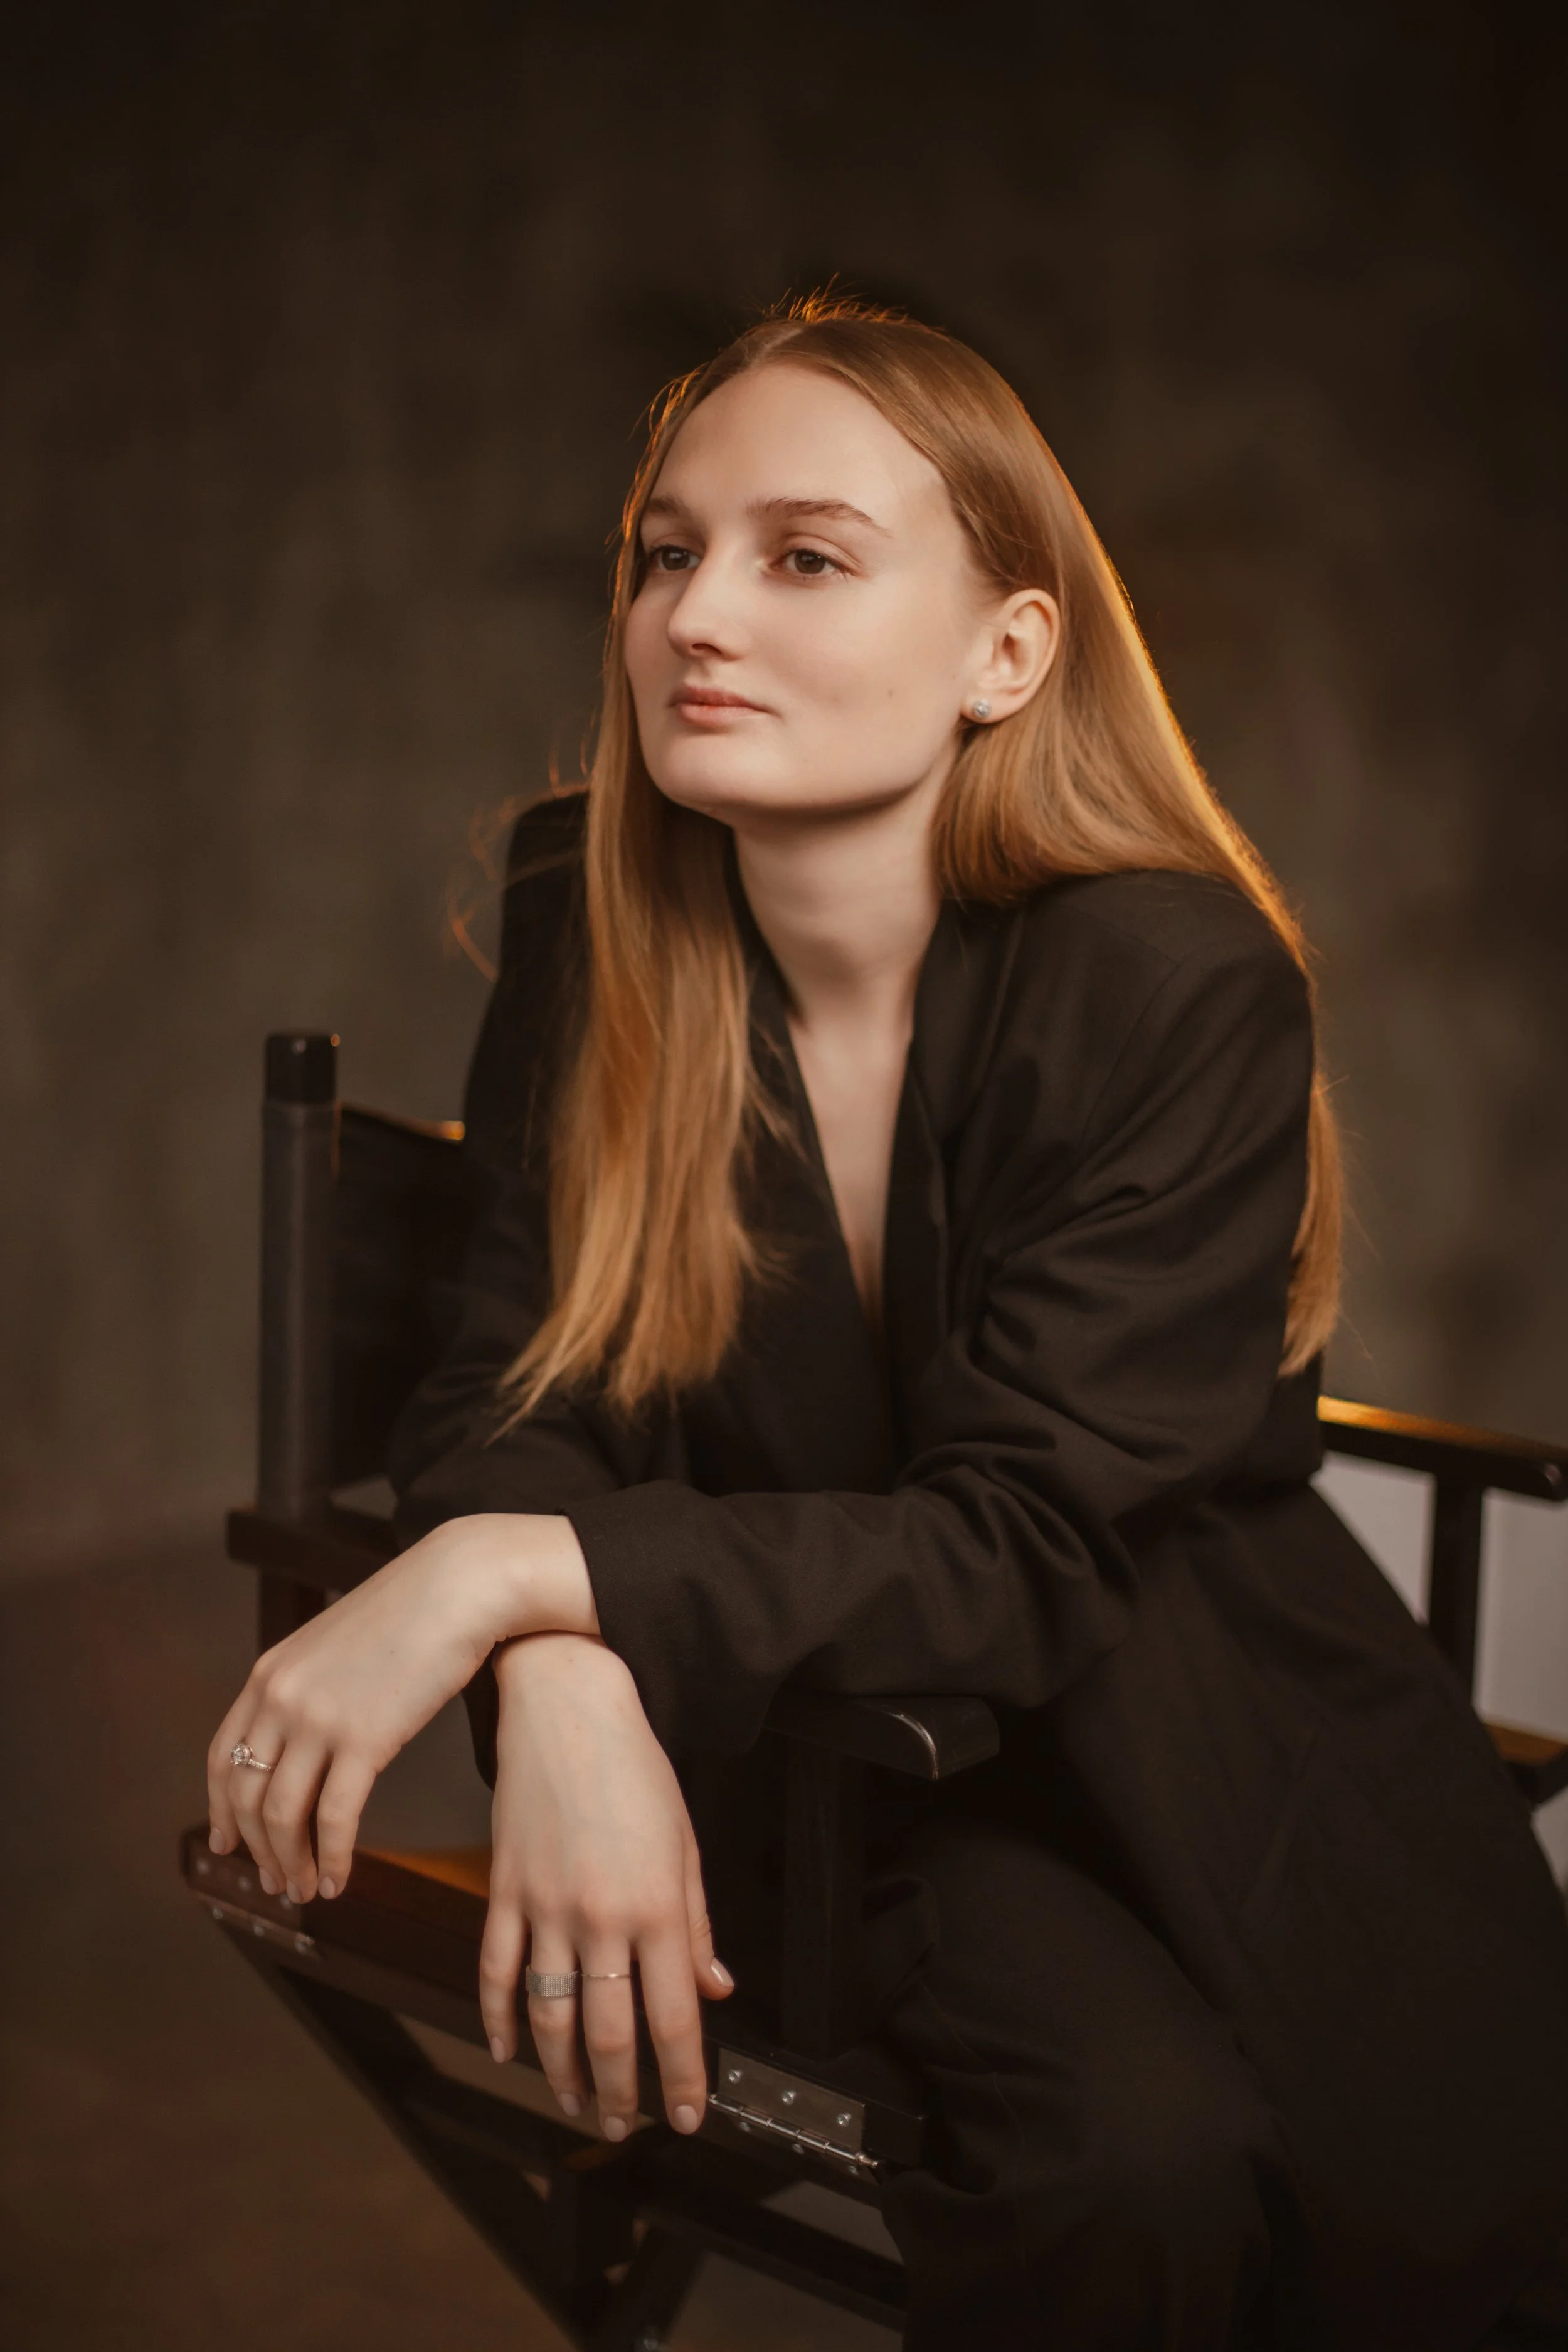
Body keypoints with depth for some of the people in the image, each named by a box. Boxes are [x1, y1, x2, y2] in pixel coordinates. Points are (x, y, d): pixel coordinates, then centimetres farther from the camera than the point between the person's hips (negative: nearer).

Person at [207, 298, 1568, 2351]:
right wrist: (560, 1686, -30)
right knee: (1129, 2150, -26)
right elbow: (508, 1397, -7)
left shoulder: (1182, 988, -19)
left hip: (1198, 1757, 0)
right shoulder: (593, 927, -7)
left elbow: (1023, 1547, -23)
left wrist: (519, 1573, -33)